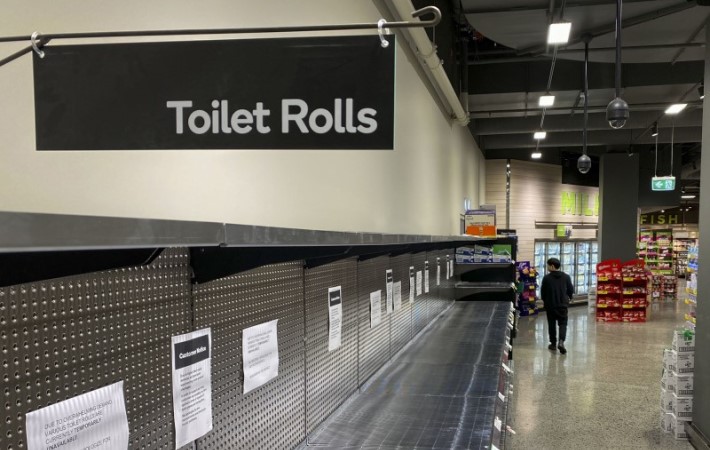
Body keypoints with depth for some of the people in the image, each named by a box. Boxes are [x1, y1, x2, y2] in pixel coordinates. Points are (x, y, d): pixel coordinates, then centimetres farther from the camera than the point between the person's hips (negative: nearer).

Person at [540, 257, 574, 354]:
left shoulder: (546, 278, -11)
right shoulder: (566, 277, -3)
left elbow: (542, 292, -4)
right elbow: (571, 290, 3)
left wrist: (545, 300, 15)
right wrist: (568, 298, 24)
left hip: (550, 305, -1)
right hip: (563, 304, 1)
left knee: (552, 324, 12)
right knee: (563, 323, 7)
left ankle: (553, 344, 17)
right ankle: (561, 341, -14)